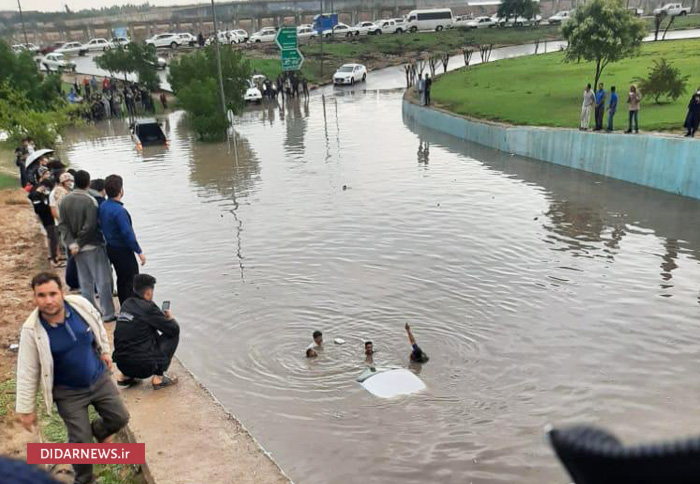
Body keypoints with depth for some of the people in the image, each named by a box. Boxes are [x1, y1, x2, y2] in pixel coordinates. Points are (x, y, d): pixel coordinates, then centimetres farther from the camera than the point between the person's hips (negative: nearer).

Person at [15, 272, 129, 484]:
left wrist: (104, 351, 17)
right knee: (81, 442, -1)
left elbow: (98, 326, 6)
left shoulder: (80, 304, -18)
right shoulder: (32, 330, -23)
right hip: (69, 393, -3)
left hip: (99, 379, 3)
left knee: (120, 418, 9)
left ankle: (98, 431, 45)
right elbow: (27, 372, -13)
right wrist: (26, 409, -8)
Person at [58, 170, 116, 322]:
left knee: (85, 282, 15)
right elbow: (90, 227, -20)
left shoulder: (65, 200, 3)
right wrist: (78, 244, -9)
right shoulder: (90, 201, -17)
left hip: (78, 248, 6)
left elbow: (62, 224, -2)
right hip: (93, 247, -6)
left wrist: (71, 243, -7)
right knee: (103, 281, 1)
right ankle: (108, 314, 5)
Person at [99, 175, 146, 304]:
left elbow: (102, 226, 11)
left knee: (122, 280, 19)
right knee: (132, 282, 0)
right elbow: (127, 233, -24)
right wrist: (139, 252, -16)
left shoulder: (103, 206, 2)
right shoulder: (119, 211, -25)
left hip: (110, 248, 9)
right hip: (123, 250, -9)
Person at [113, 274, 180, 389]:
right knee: (173, 334, 9)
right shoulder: (148, 307, -13)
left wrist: (162, 316, 21)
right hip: (143, 367, -7)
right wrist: (170, 318, 13)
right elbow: (174, 329, -8)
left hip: (121, 365, 7)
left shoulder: (126, 305, 7)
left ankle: (126, 376, 22)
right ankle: (158, 377, 3)